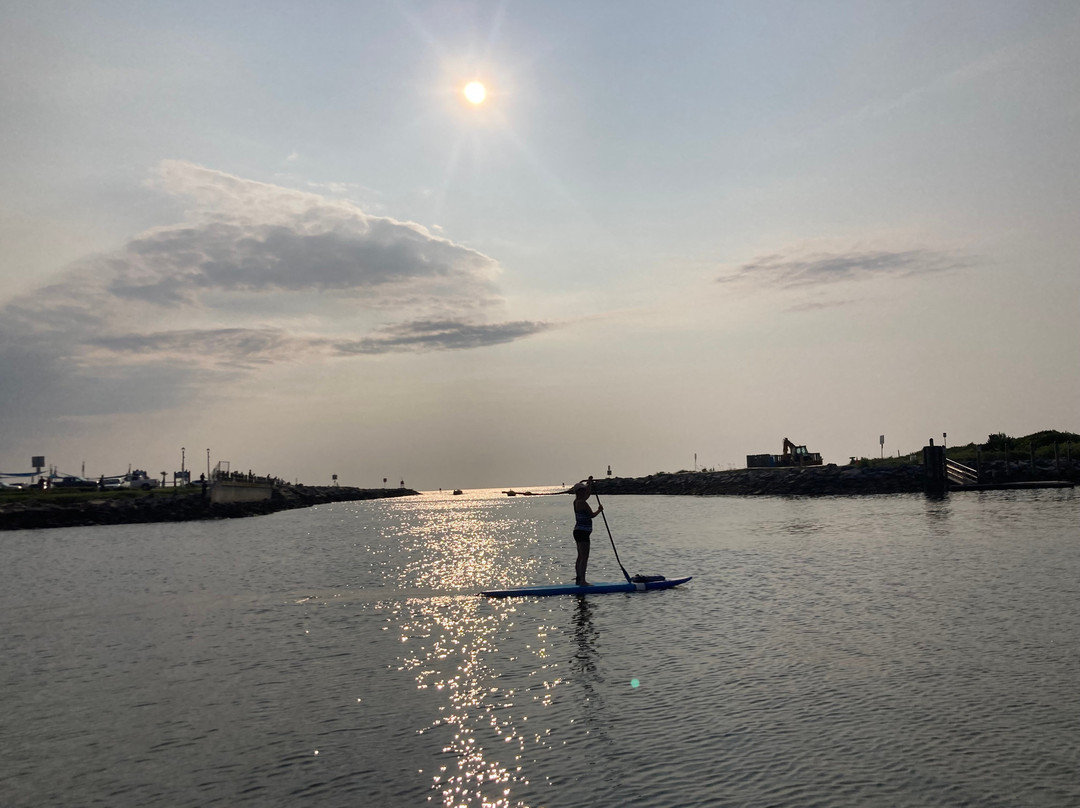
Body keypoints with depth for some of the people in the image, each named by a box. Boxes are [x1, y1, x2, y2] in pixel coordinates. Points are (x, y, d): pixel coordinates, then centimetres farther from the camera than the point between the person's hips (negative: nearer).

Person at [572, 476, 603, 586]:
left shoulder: (577, 501, 13)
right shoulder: (582, 503, -16)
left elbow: (588, 494, 29)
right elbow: (592, 515, -14)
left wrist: (589, 483, 24)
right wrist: (599, 510, 2)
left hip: (578, 532, 11)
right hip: (582, 532, -11)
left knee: (580, 557, 15)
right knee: (584, 558, -9)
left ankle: (579, 579, 19)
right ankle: (582, 581, -10)